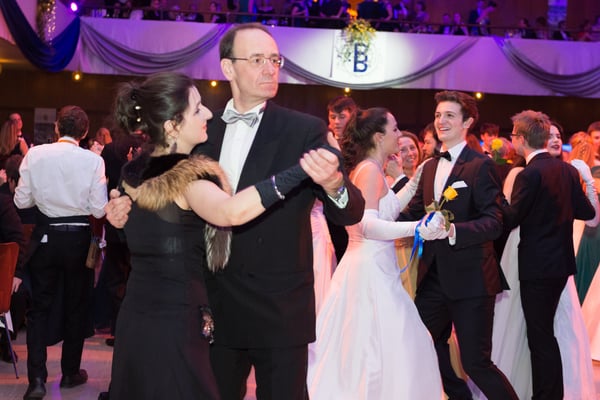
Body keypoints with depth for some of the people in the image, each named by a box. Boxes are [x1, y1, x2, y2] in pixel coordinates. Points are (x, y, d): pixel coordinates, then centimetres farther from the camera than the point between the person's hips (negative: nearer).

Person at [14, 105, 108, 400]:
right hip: (78, 238, -1)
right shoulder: (93, 160, -12)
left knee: (39, 307, 10)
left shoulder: (35, 155, -8)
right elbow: (99, 210, -10)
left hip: (45, 237, 1)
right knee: (76, 306, 15)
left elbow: (22, 201, -2)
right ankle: (70, 372, 25)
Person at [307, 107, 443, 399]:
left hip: (372, 267, 10)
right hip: (372, 269, -10)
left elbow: (385, 211, 24)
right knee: (377, 349, -5)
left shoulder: (364, 169, 15)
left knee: (358, 348, 13)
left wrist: (415, 182, 21)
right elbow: (368, 224, -24)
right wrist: (416, 227, -32)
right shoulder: (370, 170, -14)